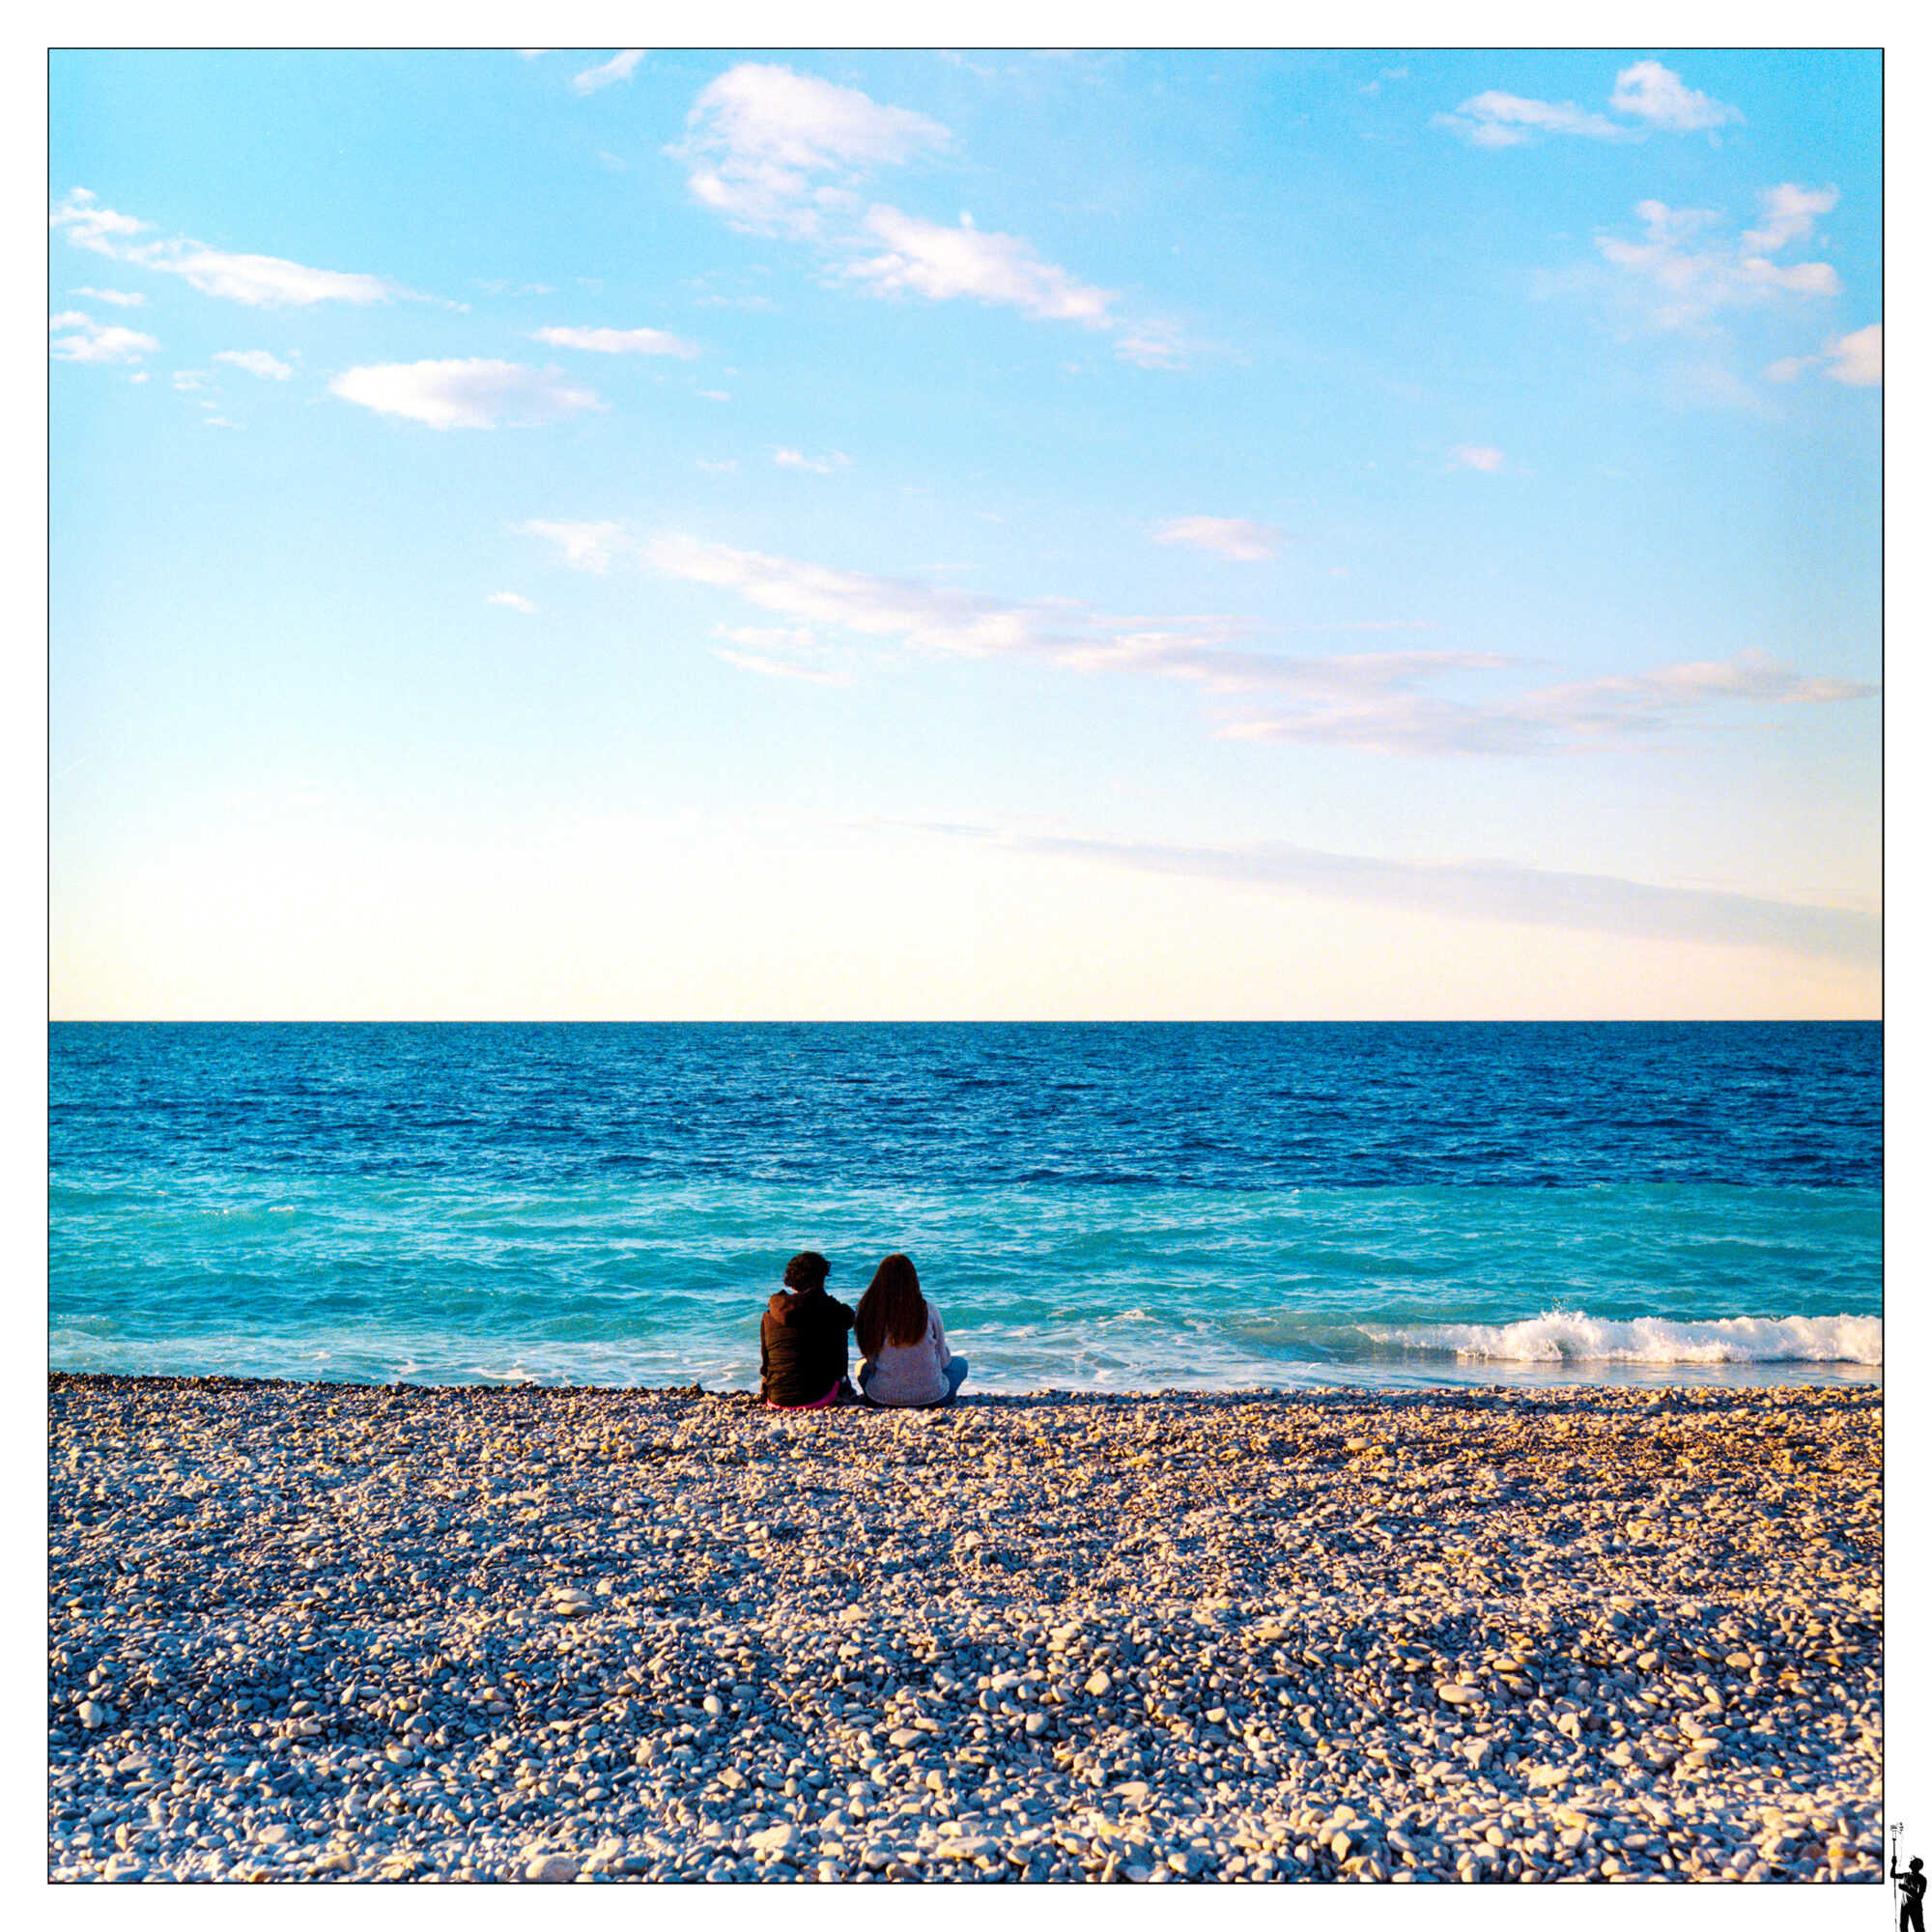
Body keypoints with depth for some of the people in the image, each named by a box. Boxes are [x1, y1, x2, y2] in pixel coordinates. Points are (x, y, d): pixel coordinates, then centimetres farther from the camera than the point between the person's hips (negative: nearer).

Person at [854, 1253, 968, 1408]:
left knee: (861, 1366, 35)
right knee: (960, 1363, 29)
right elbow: (943, 1359, 2)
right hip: (931, 1398, -1)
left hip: (882, 1399, 1)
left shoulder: (869, 1309, -7)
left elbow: (871, 1362, 2)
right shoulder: (928, 1310, -10)